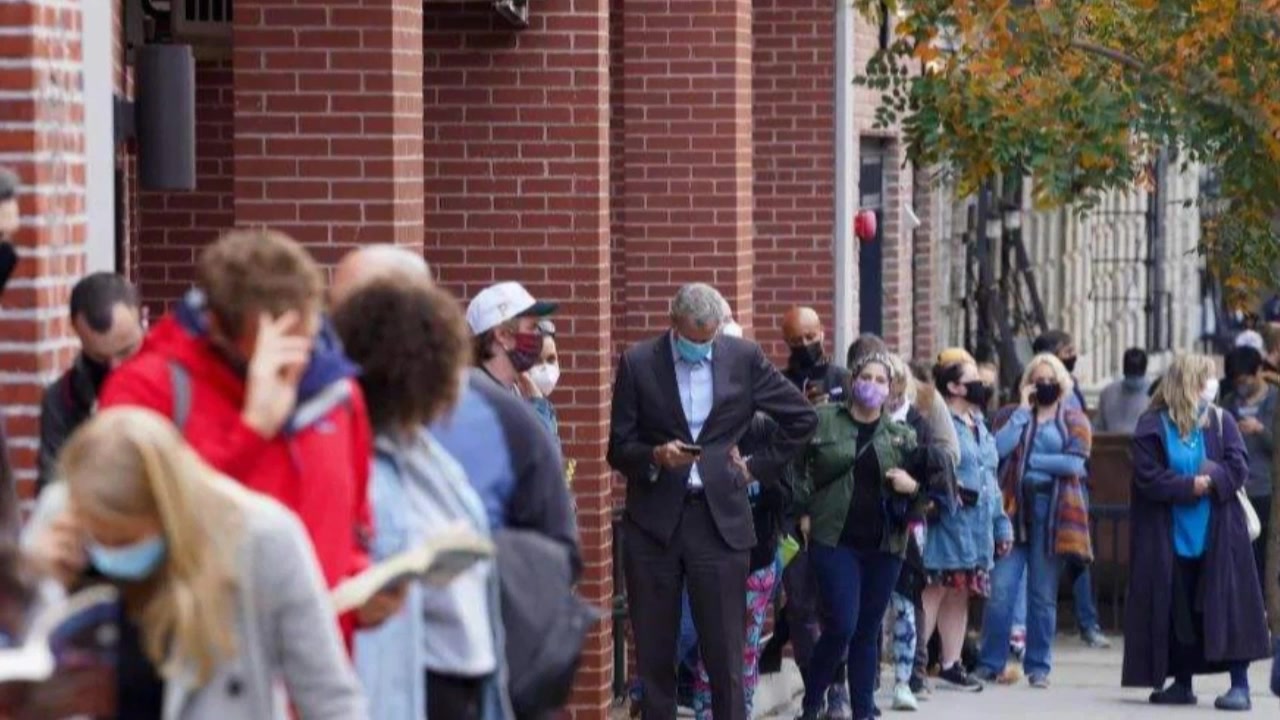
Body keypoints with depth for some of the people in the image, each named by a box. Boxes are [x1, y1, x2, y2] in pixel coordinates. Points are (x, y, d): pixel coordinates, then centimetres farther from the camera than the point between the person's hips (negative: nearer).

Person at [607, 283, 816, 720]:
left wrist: (758, 467, 6)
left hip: (721, 518, 0)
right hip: (654, 520, 0)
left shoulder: (743, 358, 3)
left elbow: (802, 418, 12)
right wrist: (656, 456, -18)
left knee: (725, 652, -1)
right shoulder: (638, 364, 0)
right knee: (653, 654, 3)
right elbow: (619, 449, 1)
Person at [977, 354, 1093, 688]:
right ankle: (990, 663, -1)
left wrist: (1028, 459, -5)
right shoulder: (1012, 416, 13)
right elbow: (998, 448, -7)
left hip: (1053, 510, 0)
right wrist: (1023, 410, -4)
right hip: (1014, 508, 0)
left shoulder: (1074, 421, 9)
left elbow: (1074, 462, -7)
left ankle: (1039, 666, 11)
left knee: (1043, 594, 4)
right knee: (1000, 589, -7)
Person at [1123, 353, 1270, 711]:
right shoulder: (1153, 427, -2)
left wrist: (1212, 479, -21)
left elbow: (1239, 467, -4)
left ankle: (1240, 685, -4)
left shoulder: (1221, 422, 4)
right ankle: (1181, 683, 18)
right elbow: (1148, 478, -10)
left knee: (1228, 608, -6)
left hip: (1218, 536, 0)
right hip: (1169, 538, 0)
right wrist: (1190, 486, -19)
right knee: (1178, 611, 6)